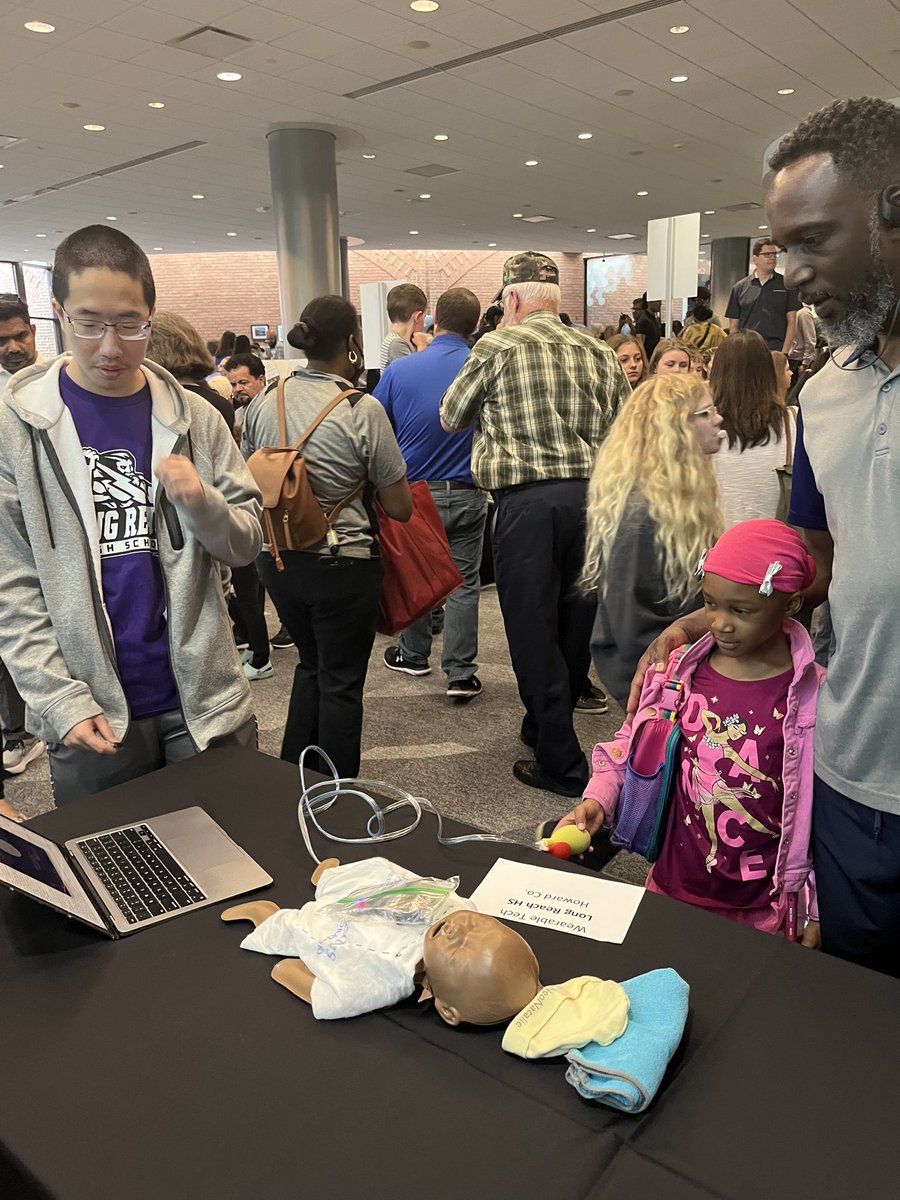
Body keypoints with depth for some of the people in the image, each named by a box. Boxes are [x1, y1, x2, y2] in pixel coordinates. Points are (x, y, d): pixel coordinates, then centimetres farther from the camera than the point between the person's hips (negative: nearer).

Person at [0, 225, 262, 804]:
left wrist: (202, 502, -16)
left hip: (205, 699, 2)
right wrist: (62, 701, -12)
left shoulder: (193, 418, 2)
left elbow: (247, 544, 5)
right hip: (91, 715, -1)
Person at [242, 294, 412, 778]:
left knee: (311, 664, 25)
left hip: (277, 560, 6)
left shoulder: (264, 401, -1)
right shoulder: (363, 410, -16)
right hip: (342, 565, -5)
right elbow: (400, 508, -11)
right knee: (340, 682, 11)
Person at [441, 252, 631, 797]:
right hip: (591, 494, 5)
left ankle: (562, 763, 7)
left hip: (527, 500, -5)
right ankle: (546, 725, 34)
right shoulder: (599, 352, 11)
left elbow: (451, 418, 10)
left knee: (533, 627, 2)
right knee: (575, 618, 16)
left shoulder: (497, 348, -1)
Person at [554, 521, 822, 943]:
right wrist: (597, 799, -8)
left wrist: (816, 910, -3)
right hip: (673, 885, 3)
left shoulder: (813, 697, -13)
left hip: (764, 907, -3)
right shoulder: (680, 672, -4)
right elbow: (632, 744, 7)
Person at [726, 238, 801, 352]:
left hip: (777, 352, -1)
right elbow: (734, 326, 9)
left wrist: (784, 353, -6)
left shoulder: (786, 285, 8)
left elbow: (791, 322, 5)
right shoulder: (740, 288, 9)